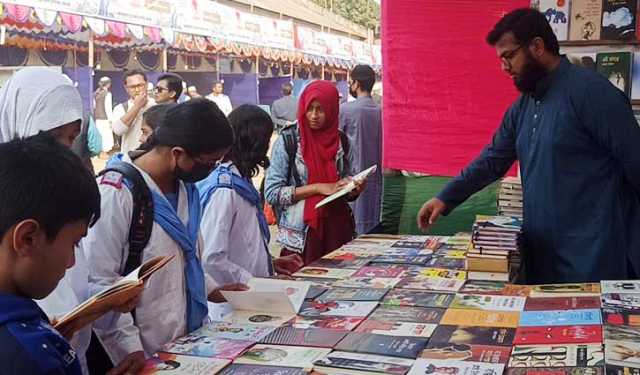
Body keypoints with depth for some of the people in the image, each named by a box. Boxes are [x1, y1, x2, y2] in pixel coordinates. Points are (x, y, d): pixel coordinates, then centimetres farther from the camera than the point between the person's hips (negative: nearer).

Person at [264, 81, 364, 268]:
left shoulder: (341, 140, 6)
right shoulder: (287, 140, -5)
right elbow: (272, 193, -11)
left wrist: (355, 189, -4)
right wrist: (318, 188, -16)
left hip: (337, 229, 4)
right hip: (301, 235, -3)